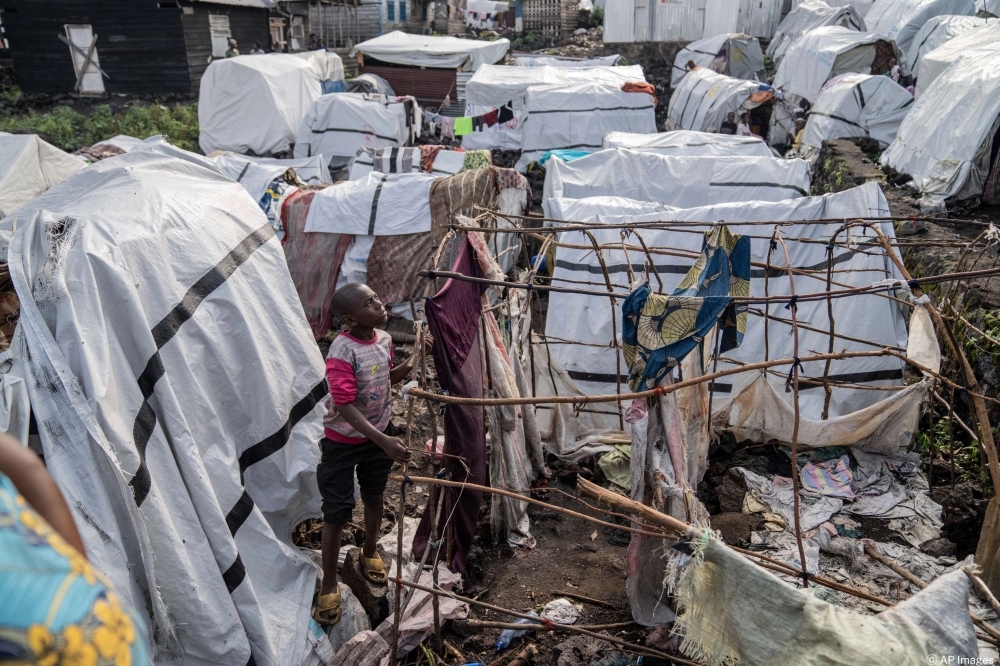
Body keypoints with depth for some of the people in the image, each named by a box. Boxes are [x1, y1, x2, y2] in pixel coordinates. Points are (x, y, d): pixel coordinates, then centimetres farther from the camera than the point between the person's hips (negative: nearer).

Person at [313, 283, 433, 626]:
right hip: (343, 440, -6)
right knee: (337, 512, 1)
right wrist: (384, 441, -39)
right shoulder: (342, 350, -28)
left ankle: (369, 552, 49)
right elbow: (345, 407, -32)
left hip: (377, 434, 6)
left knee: (374, 498, 21)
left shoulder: (384, 340, -6)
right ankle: (329, 585, 20)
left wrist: (415, 357, -2)